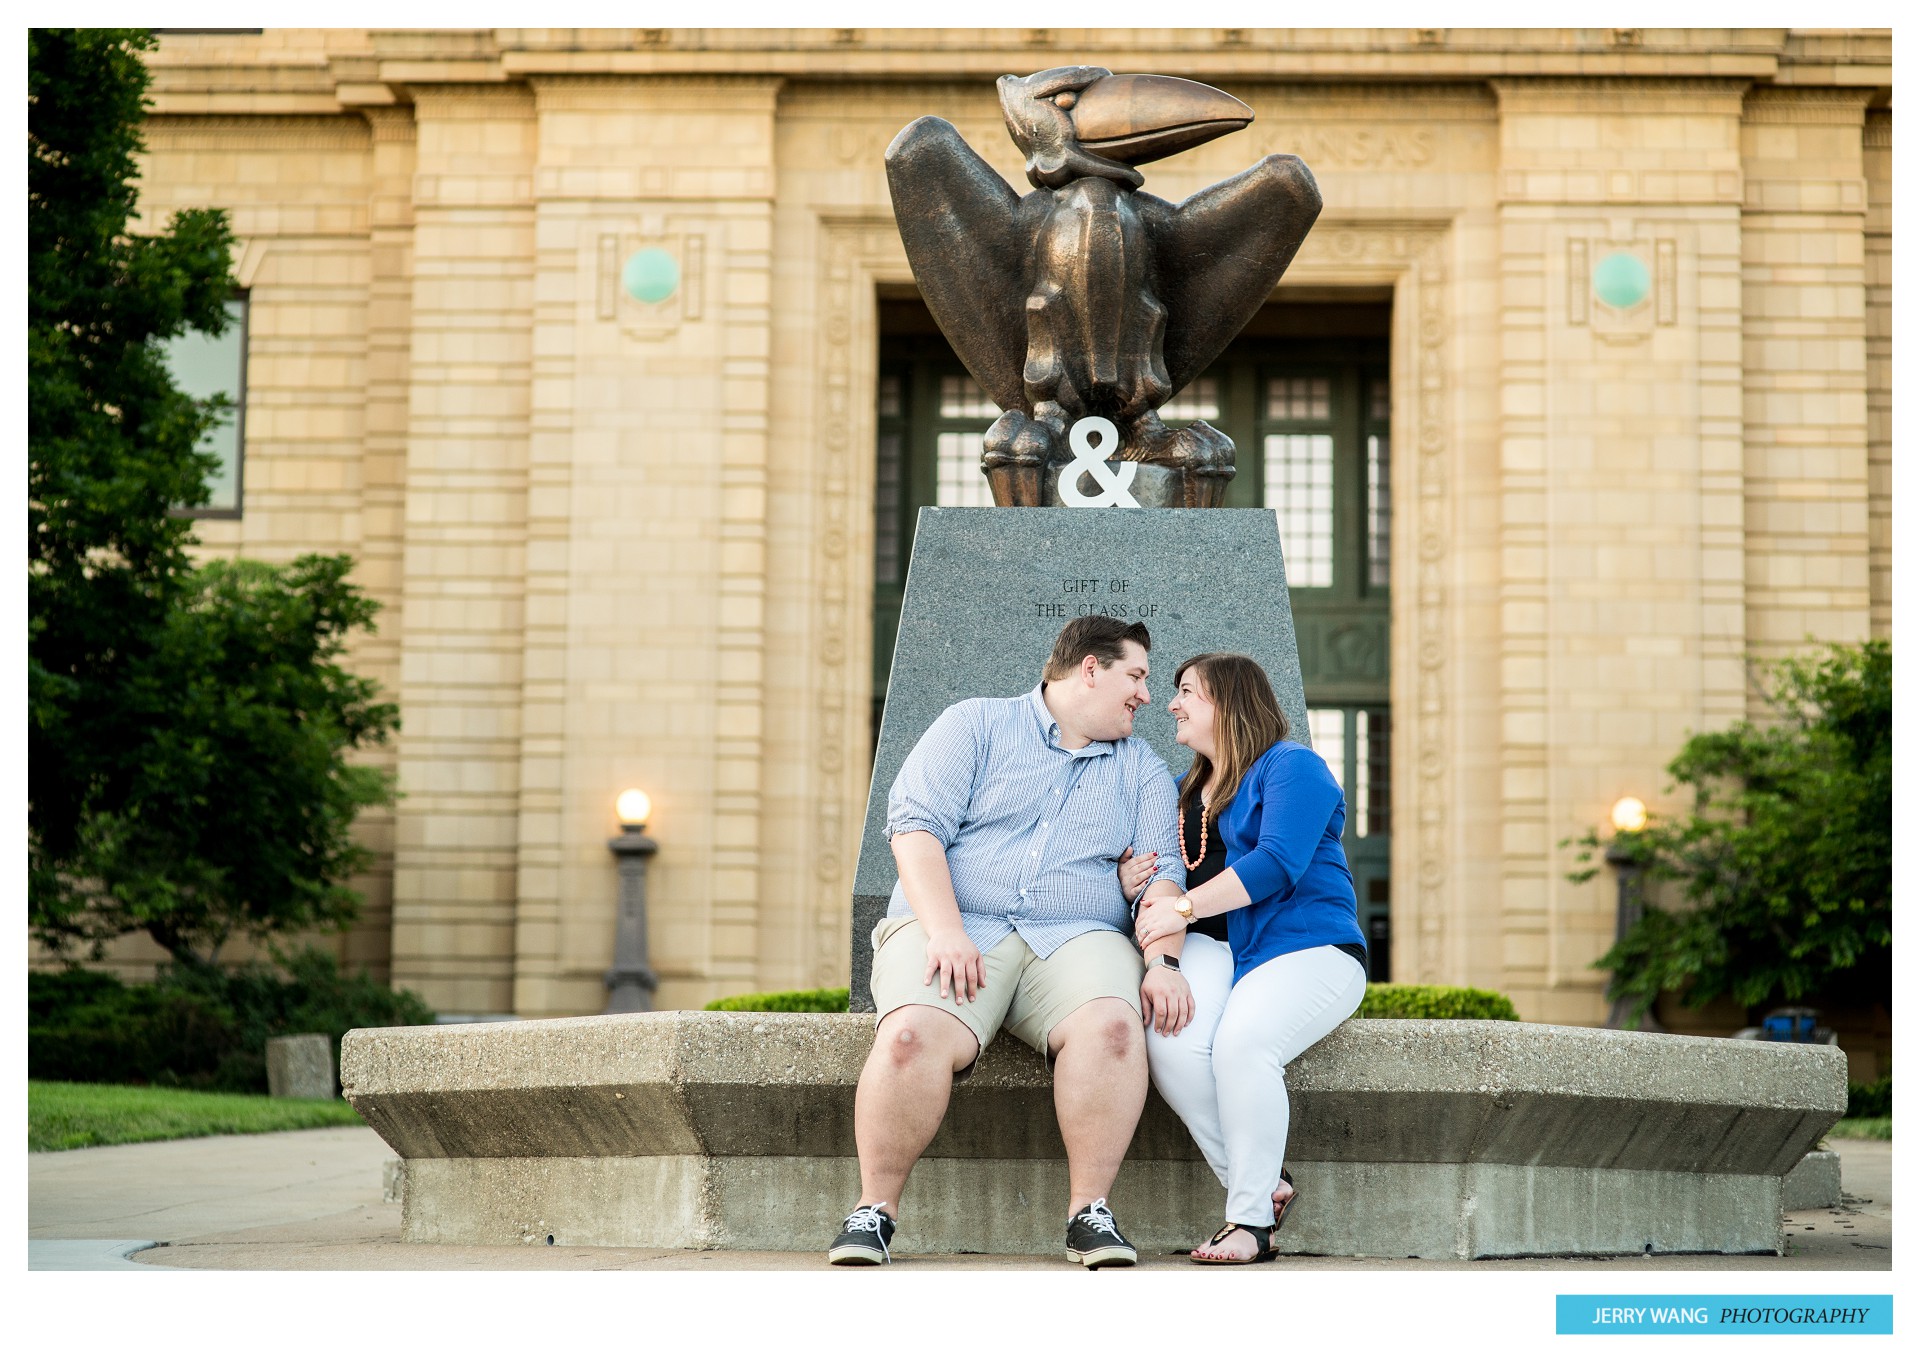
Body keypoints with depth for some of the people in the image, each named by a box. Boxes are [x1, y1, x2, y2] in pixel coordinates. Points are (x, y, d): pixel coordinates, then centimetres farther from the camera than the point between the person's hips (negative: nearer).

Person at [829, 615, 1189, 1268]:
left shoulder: (1141, 768, 20)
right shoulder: (975, 725, 9)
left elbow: (1160, 871, 10)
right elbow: (915, 824, -2)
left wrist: (1162, 963, -10)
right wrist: (945, 931, -16)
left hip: (1076, 938, 2)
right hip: (952, 927, -2)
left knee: (1111, 1025, -33)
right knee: (913, 1036, -33)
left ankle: (1089, 1211, -21)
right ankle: (875, 1209, -15)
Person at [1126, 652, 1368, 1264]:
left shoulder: (1291, 766, -1)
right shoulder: (1186, 791, 24)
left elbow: (1278, 863, -16)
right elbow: (1171, 878, 26)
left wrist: (1184, 907, -21)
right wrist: (1133, 882, 1)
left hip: (1306, 945, -6)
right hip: (1216, 950, 6)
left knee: (1240, 1042, -35)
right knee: (1170, 1043, -29)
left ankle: (1252, 1218, -24)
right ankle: (1265, 1184, -16)